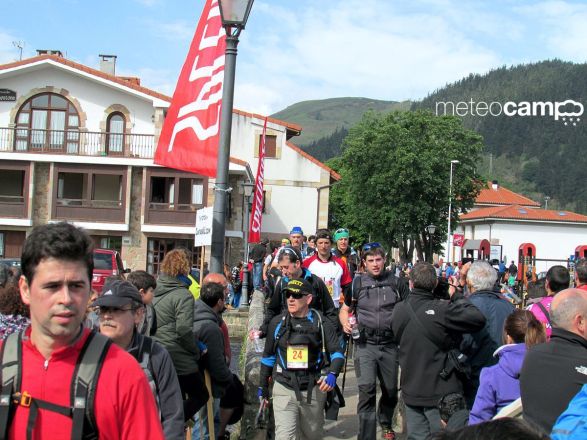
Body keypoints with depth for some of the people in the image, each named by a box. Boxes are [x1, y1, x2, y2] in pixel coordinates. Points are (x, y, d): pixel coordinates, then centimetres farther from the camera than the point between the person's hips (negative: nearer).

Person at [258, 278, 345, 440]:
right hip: (284, 390, 0)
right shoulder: (277, 323, 2)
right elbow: (268, 356, 13)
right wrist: (263, 386, 16)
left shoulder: (322, 323, -4)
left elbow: (337, 353, -3)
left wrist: (332, 374, -23)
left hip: (314, 390, 0)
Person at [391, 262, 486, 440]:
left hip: (411, 391, 5)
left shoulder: (399, 310, 0)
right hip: (440, 393, -5)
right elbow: (478, 319, -24)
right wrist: (457, 296, -9)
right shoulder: (442, 310, -21)